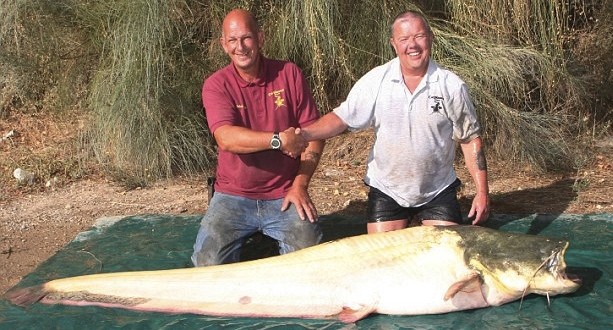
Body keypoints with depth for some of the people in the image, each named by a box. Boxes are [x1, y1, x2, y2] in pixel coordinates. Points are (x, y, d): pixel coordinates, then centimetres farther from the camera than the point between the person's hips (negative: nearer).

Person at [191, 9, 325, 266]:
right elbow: (226, 138, -19)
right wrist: (279, 140, -30)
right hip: (233, 196, 0)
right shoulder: (216, 85, -3)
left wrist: (300, 185, -8)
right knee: (209, 262, -17)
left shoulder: (289, 74, 0)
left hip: (285, 195, 0)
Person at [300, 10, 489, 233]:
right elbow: (342, 118, -8)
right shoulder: (375, 81, -8)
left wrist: (482, 192, -5)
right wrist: (304, 134, -25)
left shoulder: (452, 86, -8)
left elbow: (470, 139, -2)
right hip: (386, 190, 0)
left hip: (438, 192, 0)